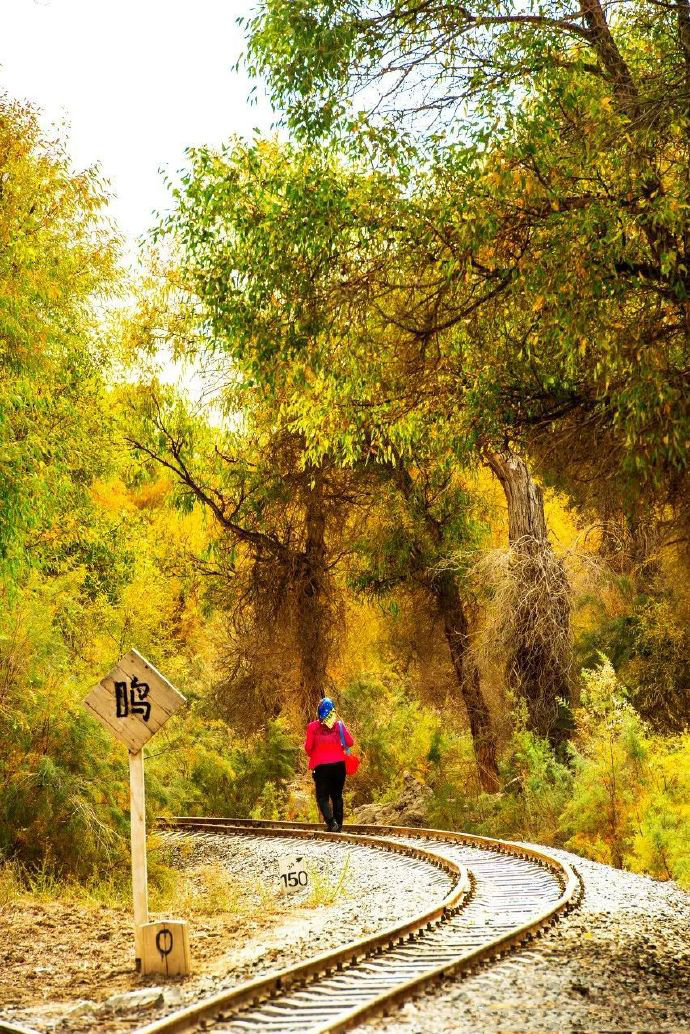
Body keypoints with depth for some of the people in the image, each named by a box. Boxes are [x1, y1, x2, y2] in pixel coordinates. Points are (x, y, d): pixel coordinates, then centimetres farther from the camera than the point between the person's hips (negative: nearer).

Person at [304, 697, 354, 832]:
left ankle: (331, 821, -18)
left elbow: (308, 746, -6)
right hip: (338, 764, 2)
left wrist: (312, 755, 15)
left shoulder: (312, 727, -4)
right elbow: (350, 742, -4)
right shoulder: (339, 725, -1)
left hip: (321, 765, -2)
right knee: (337, 795, 14)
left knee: (322, 797, 3)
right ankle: (338, 824, 14)